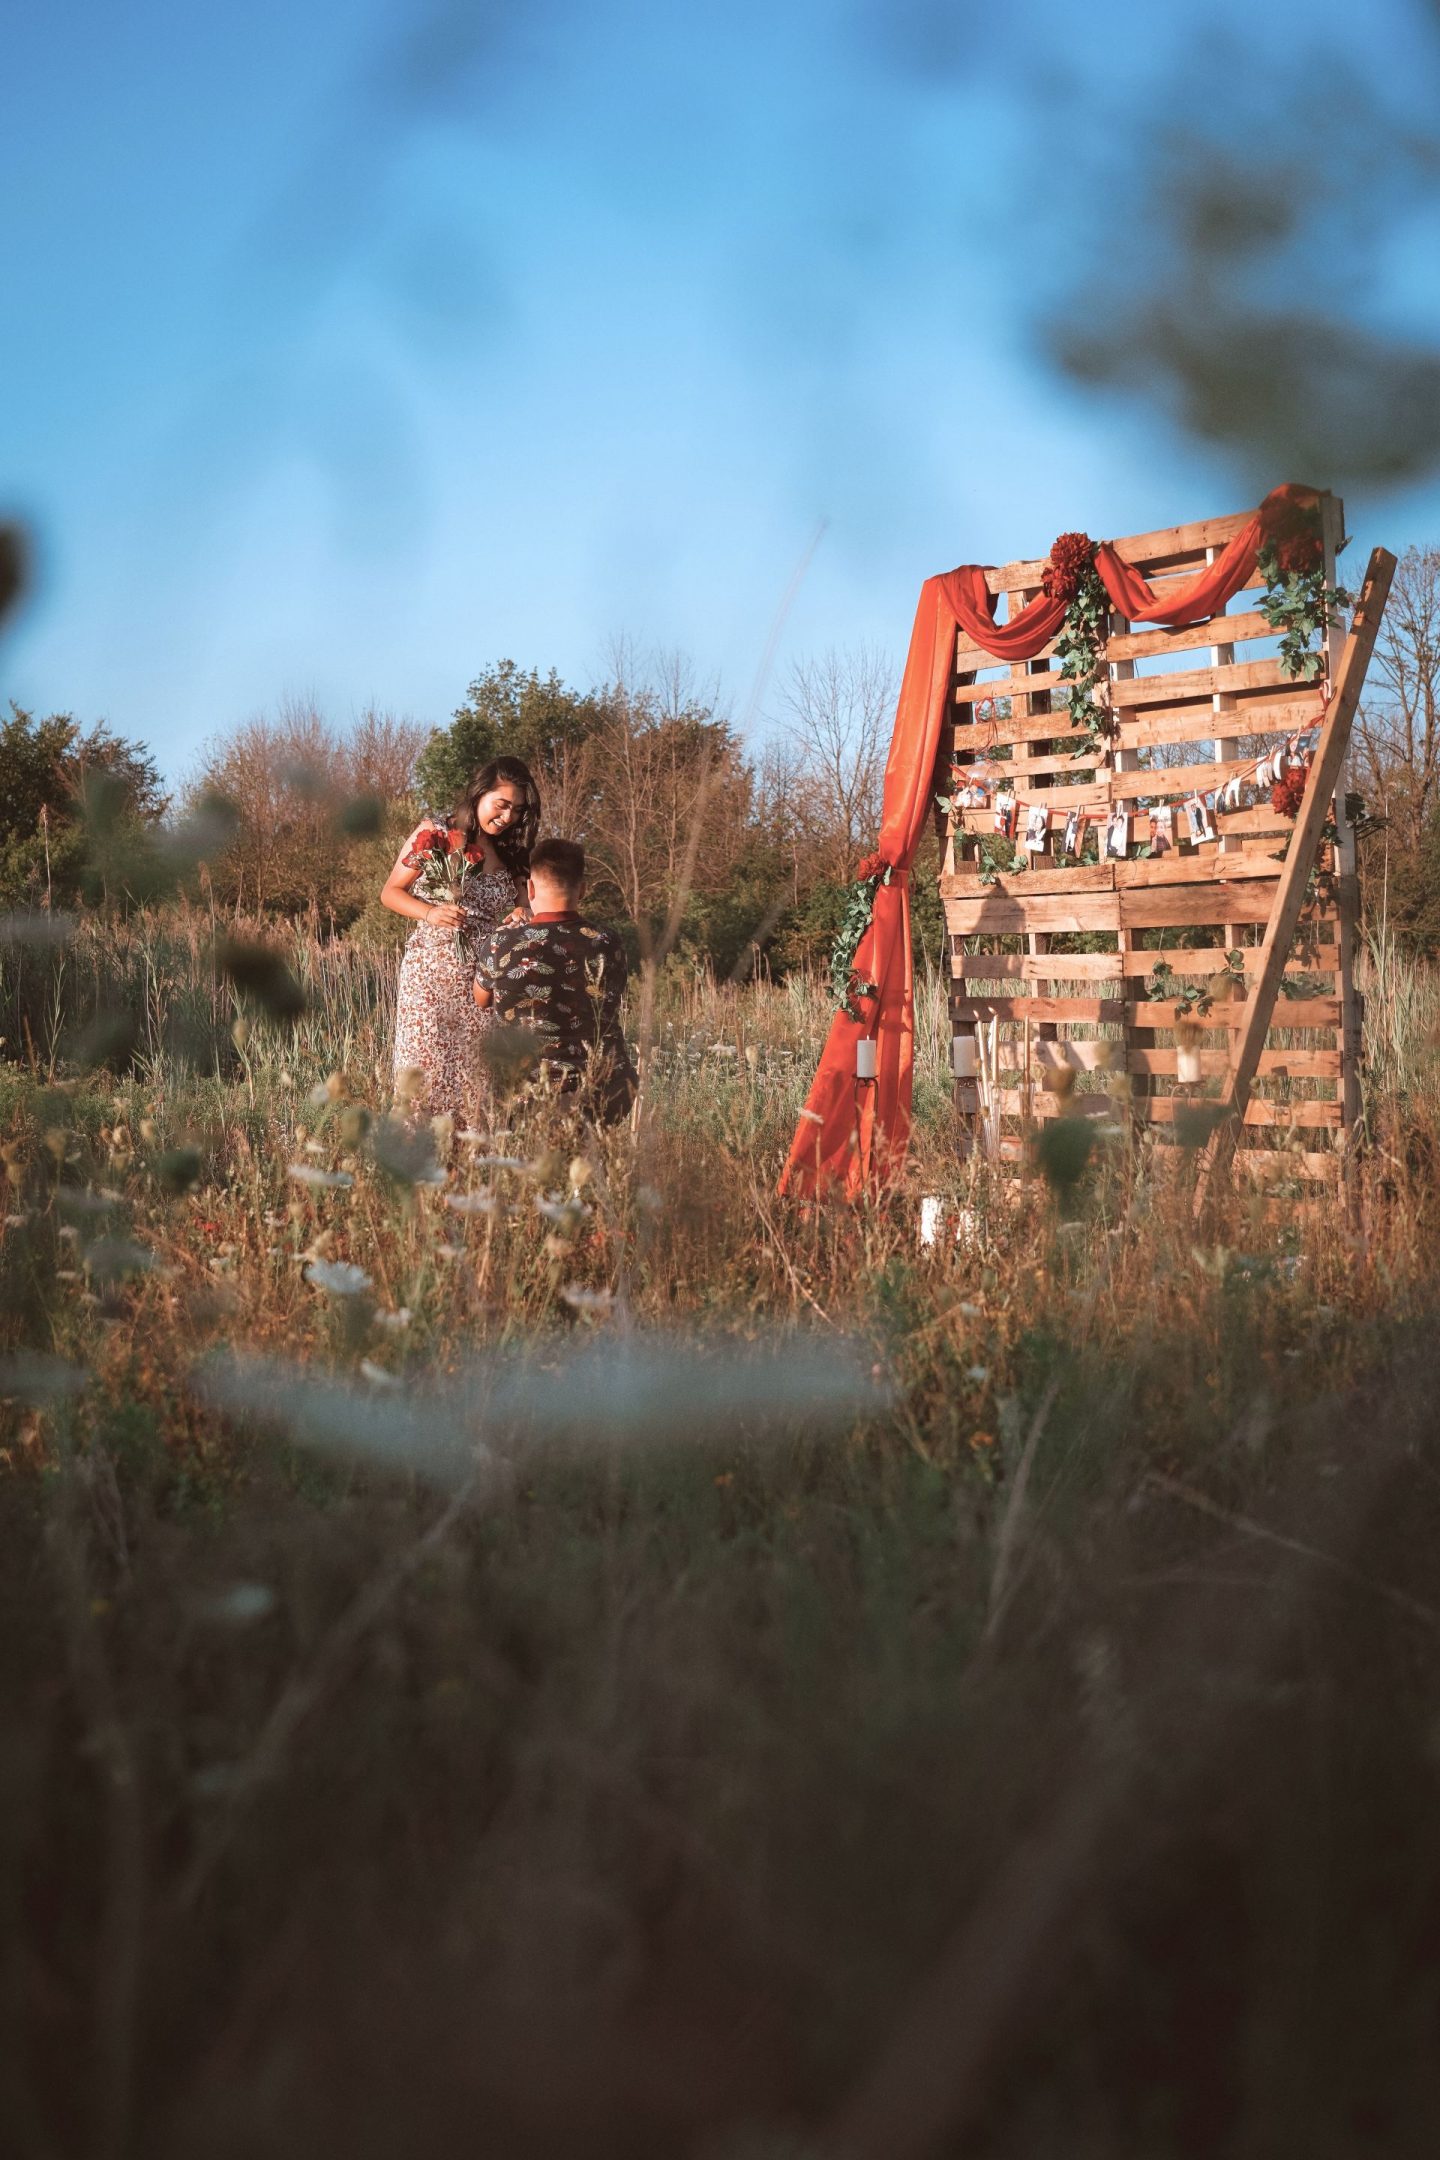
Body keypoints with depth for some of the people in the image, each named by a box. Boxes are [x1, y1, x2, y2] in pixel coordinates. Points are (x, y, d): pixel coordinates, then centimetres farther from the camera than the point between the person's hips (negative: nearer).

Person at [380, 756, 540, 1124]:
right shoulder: (433, 834, 0)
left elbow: (521, 907, 17)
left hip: (486, 979, 4)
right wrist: (430, 912, -15)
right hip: (431, 972, -4)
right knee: (428, 1068, -5)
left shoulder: (512, 854, 12)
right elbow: (391, 892, 3)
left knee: (479, 1073, 1)